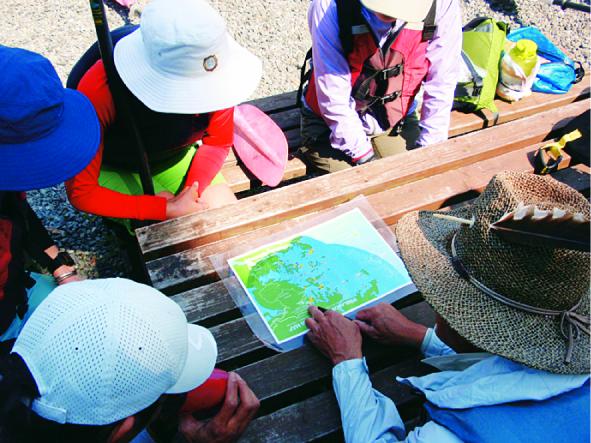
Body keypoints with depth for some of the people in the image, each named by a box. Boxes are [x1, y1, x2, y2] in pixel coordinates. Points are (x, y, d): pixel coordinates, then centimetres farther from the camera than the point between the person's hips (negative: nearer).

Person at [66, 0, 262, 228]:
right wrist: (168, 210, -33)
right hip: (112, 168, -3)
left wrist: (190, 197, -25)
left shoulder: (215, 79, -29)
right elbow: (80, 192, -28)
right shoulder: (100, 91, -38)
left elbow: (218, 143, -9)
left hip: (175, 159, 3)